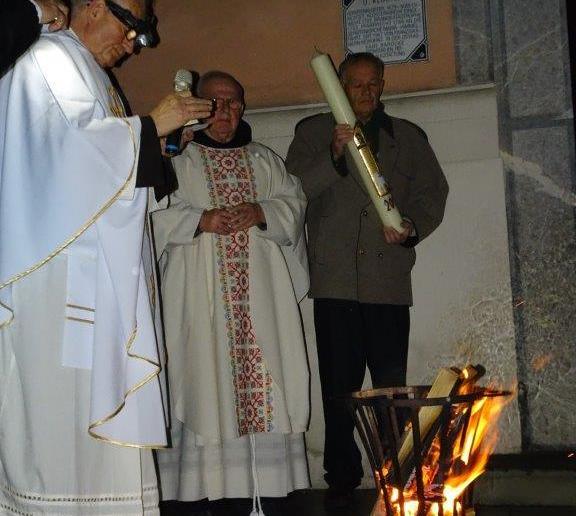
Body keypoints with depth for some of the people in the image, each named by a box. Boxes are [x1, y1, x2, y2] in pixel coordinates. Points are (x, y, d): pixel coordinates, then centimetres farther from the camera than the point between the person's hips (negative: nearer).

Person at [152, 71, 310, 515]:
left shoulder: (265, 161, 20)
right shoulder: (177, 159, 9)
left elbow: (295, 202, 10)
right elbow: (156, 213, 0)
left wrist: (260, 212, -8)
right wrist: (201, 220, -14)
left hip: (261, 291, 3)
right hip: (200, 295, -3)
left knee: (263, 374, -2)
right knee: (206, 380, -8)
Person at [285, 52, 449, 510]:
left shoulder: (408, 137, 18)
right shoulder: (313, 133, 13)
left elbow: (432, 192, 13)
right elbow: (294, 192, 1)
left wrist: (413, 225, -7)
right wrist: (334, 157, -15)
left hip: (390, 282, 1)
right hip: (335, 280, -1)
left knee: (393, 386, -1)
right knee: (339, 387, 1)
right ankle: (342, 479, 11)